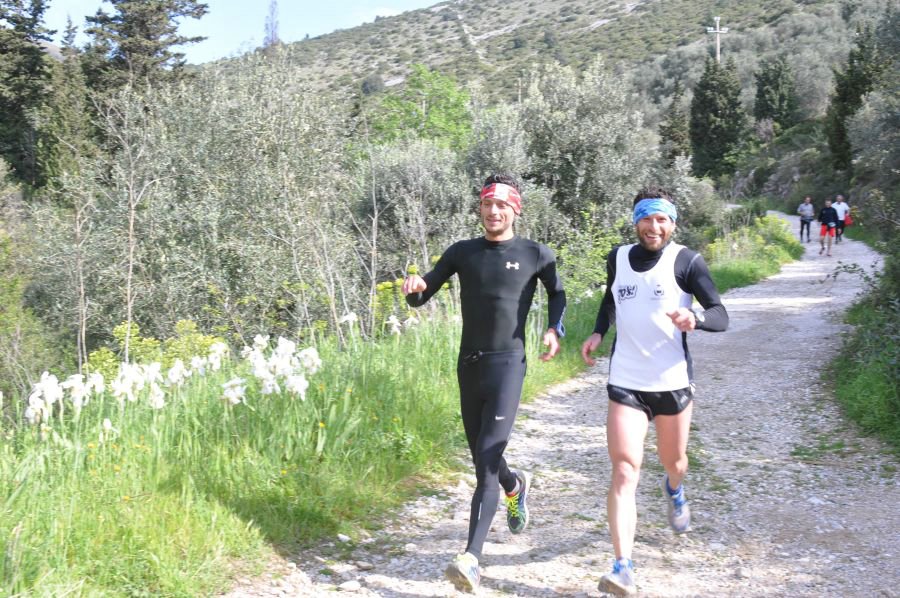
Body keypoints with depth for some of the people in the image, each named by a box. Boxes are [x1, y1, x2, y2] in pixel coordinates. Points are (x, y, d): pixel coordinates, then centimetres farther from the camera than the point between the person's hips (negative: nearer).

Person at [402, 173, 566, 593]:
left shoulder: (535, 255, 0)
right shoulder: (462, 253, 7)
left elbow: (557, 293, 18)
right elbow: (421, 297, 9)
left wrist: (555, 329, 0)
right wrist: (414, 289, -15)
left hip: (507, 365, -4)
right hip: (468, 366, 4)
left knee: (487, 462, -15)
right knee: (482, 459, 17)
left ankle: (472, 558, -19)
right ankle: (516, 487, 52)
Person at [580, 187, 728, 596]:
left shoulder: (686, 262, -8)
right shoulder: (618, 258, 4)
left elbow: (721, 316, -13)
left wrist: (695, 319, -35)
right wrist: (598, 333, 8)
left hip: (673, 382, -1)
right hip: (625, 384, 1)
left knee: (673, 461, 20)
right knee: (624, 473, -10)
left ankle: (673, 491, 58)